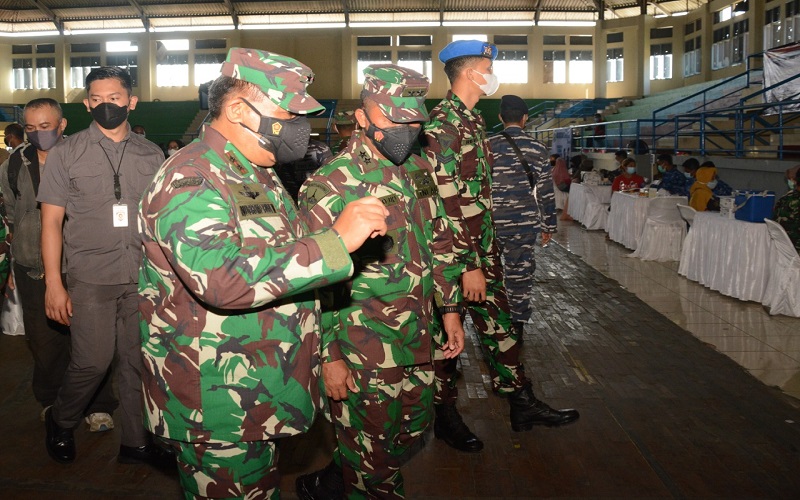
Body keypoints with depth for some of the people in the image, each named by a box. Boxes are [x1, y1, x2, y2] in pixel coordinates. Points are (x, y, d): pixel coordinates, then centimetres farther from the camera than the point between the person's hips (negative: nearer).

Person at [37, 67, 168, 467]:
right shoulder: (66, 153, 2)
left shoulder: (151, 155, 7)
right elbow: (51, 221, 1)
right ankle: (60, 422, 28)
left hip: (145, 277, 2)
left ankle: (135, 442, 23)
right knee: (93, 362, -2)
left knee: (139, 361, 7)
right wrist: (53, 283, -4)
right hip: (91, 278, -2)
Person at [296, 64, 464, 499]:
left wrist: (450, 308, 12)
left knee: (414, 429, 22)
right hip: (362, 349, -7)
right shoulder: (330, 186, -17)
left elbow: (439, 242, 14)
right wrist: (329, 356, -15)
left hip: (418, 339, 8)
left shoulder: (419, 172, 5)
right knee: (373, 453, 7)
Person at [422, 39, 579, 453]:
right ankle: (445, 417, 22)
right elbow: (447, 201, -23)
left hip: (483, 245, 9)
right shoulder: (442, 123, -17)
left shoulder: (474, 119, 14)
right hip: (454, 252, -9)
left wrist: (487, 251, 19)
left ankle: (522, 403, 26)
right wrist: (469, 264, -23)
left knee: (499, 323, 14)